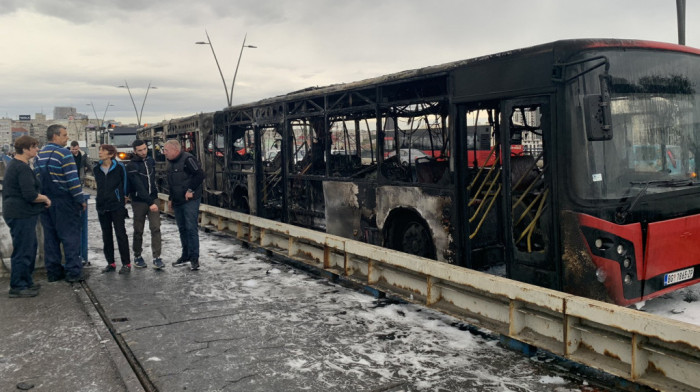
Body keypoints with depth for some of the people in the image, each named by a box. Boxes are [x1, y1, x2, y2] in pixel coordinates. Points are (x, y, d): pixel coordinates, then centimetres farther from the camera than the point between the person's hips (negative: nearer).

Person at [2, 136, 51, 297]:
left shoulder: (13, 164, 15)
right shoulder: (22, 168, -18)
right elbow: (30, 195, -26)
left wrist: (41, 198, 13)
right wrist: (45, 198, -8)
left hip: (18, 213, 11)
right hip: (21, 215, -11)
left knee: (30, 248, 19)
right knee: (23, 251, -2)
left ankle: (26, 282, 28)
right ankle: (17, 287, 7)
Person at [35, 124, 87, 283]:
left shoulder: (39, 155, 11)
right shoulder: (63, 153, -12)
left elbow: (36, 178, 14)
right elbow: (73, 179, -17)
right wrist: (81, 200, -11)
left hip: (45, 203, 7)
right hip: (64, 202, -7)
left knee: (50, 237, 11)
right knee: (70, 236, -2)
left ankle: (53, 272, 16)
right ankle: (73, 272, -2)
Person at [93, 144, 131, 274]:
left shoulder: (119, 167, -8)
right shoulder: (96, 169, 5)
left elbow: (125, 183, 3)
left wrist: (124, 196, 10)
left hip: (117, 206, -5)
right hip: (102, 206, 5)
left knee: (121, 234, -3)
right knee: (106, 235, 9)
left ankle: (126, 263, 2)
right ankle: (110, 263, 18)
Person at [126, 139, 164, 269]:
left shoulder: (151, 161, 8)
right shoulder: (131, 166, -11)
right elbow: (139, 186, -19)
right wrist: (150, 203, -26)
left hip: (153, 199, 4)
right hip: (139, 201, -4)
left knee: (156, 228, -6)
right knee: (138, 231, 7)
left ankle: (156, 257, -5)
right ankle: (137, 257, 22)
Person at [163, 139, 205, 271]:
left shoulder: (187, 159, -14)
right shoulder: (171, 162, 14)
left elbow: (200, 175, -21)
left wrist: (191, 190, -18)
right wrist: (170, 199, 21)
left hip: (190, 201, -9)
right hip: (177, 202, 9)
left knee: (191, 228, -8)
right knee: (182, 229, 14)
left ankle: (194, 258, -1)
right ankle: (186, 255, 25)